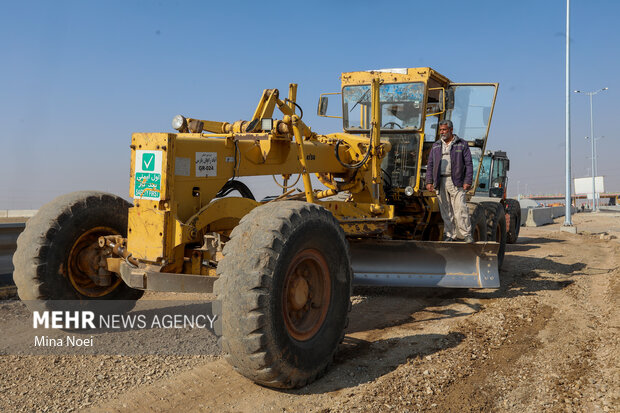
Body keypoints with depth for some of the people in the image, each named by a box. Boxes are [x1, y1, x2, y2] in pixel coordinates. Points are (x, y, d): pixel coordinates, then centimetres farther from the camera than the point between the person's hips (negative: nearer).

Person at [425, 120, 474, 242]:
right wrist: (429, 181, 5)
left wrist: (467, 181, -7)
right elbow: (430, 165, 15)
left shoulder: (462, 144, 5)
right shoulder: (436, 146, 16)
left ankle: (467, 235, -7)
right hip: (440, 182, 4)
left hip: (456, 181, -4)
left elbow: (469, 164, 2)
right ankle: (449, 234, 11)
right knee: (445, 210, 5)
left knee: (460, 208, -10)